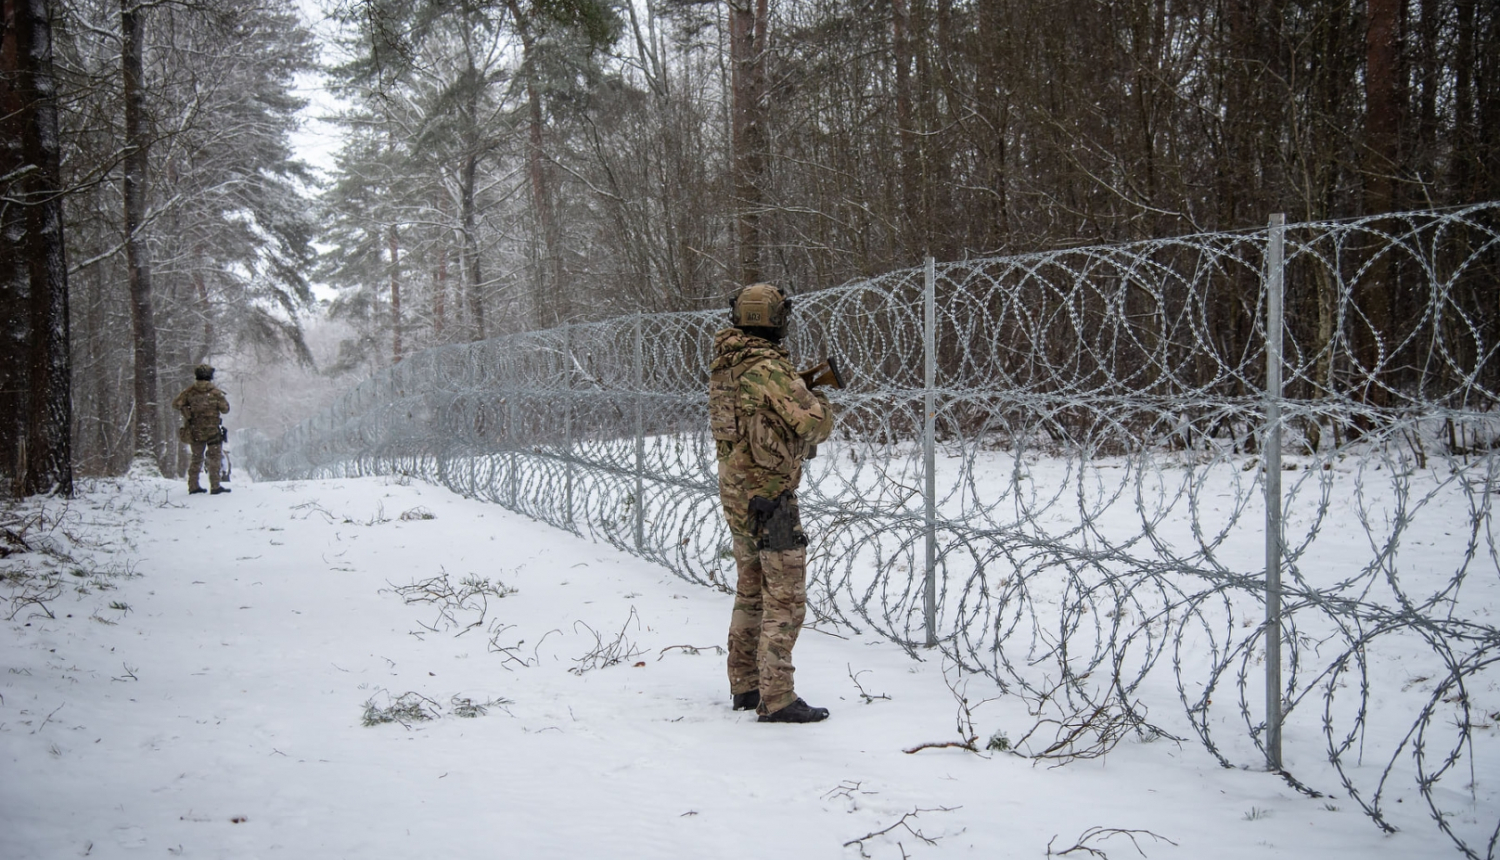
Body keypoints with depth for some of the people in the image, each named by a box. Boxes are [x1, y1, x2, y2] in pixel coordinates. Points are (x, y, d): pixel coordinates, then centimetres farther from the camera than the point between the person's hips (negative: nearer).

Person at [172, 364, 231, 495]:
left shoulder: (190, 391, -2)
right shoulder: (215, 392, -9)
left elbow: (176, 403, -4)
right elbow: (225, 409, -3)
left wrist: (186, 412, 9)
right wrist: (224, 400, 15)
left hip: (195, 431, 3)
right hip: (212, 430, -3)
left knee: (196, 458, 15)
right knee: (215, 458, 3)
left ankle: (193, 486, 16)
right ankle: (215, 486, -1)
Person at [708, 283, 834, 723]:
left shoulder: (723, 366, 9)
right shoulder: (769, 367, -18)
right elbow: (814, 423, -21)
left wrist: (800, 385, 17)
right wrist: (819, 400, 0)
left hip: (736, 493, 9)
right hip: (770, 496, -9)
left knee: (751, 594, 17)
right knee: (785, 601, -5)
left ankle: (744, 687, 23)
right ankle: (776, 699, -4)